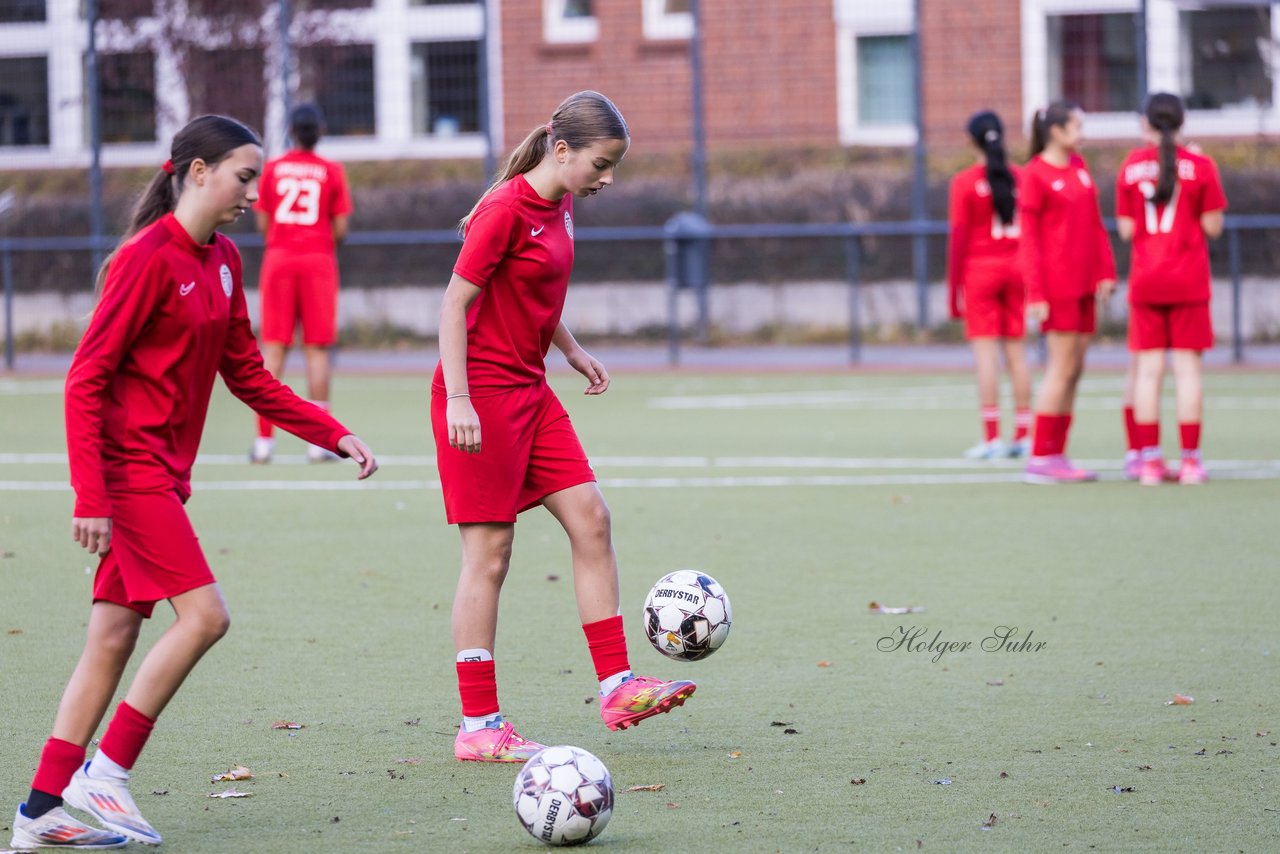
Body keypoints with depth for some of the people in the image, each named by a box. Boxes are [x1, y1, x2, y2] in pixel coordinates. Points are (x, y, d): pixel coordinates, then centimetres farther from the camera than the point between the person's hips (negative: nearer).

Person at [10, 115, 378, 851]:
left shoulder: (223, 261, 11)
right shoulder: (147, 259, -15)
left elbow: (246, 374, 18)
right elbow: (86, 379, -15)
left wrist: (335, 435, 10)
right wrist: (90, 496, -20)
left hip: (163, 474, 9)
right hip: (128, 466, -9)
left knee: (114, 637, 7)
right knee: (204, 614, -13)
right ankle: (106, 772, -4)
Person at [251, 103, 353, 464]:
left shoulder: (272, 168, 3)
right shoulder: (332, 171, 0)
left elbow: (262, 223, 4)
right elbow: (341, 228, -2)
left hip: (279, 258, 1)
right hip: (319, 259, -1)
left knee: (273, 349, 2)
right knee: (317, 349, 1)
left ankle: (264, 440, -2)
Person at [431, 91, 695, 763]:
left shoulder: (559, 209, 9)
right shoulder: (506, 209, -17)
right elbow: (455, 303, -18)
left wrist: (572, 350, 22)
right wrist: (458, 400, -23)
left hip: (529, 390, 9)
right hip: (483, 391, -9)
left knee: (590, 518, 3)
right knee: (489, 550, -5)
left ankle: (616, 687, 8)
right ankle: (478, 727, 0)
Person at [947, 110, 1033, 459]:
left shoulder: (965, 182, -7)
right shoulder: (1020, 178, 4)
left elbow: (958, 237, -8)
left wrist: (953, 287, -3)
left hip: (979, 270, -4)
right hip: (1014, 268, 4)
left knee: (985, 352, -4)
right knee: (1016, 351, 7)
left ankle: (991, 437, -7)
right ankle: (1023, 435, 7)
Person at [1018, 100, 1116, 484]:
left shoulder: (1079, 166, 14)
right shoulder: (1034, 175, -8)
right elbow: (1028, 240, -10)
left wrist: (1105, 271, 8)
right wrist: (1035, 294, -14)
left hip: (1084, 285, 7)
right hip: (1057, 285, -7)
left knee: (1073, 370, 7)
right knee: (1062, 367, -8)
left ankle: (1057, 456, 11)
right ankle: (1040, 459, -4)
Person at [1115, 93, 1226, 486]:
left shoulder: (1130, 167, 1)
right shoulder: (1200, 167, -5)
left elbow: (1126, 230, 1)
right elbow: (1213, 227, -3)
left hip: (1145, 282, 2)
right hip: (1189, 282, -2)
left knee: (1148, 369, 4)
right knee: (1187, 367, 1)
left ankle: (1150, 461, 1)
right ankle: (1190, 461, -2)